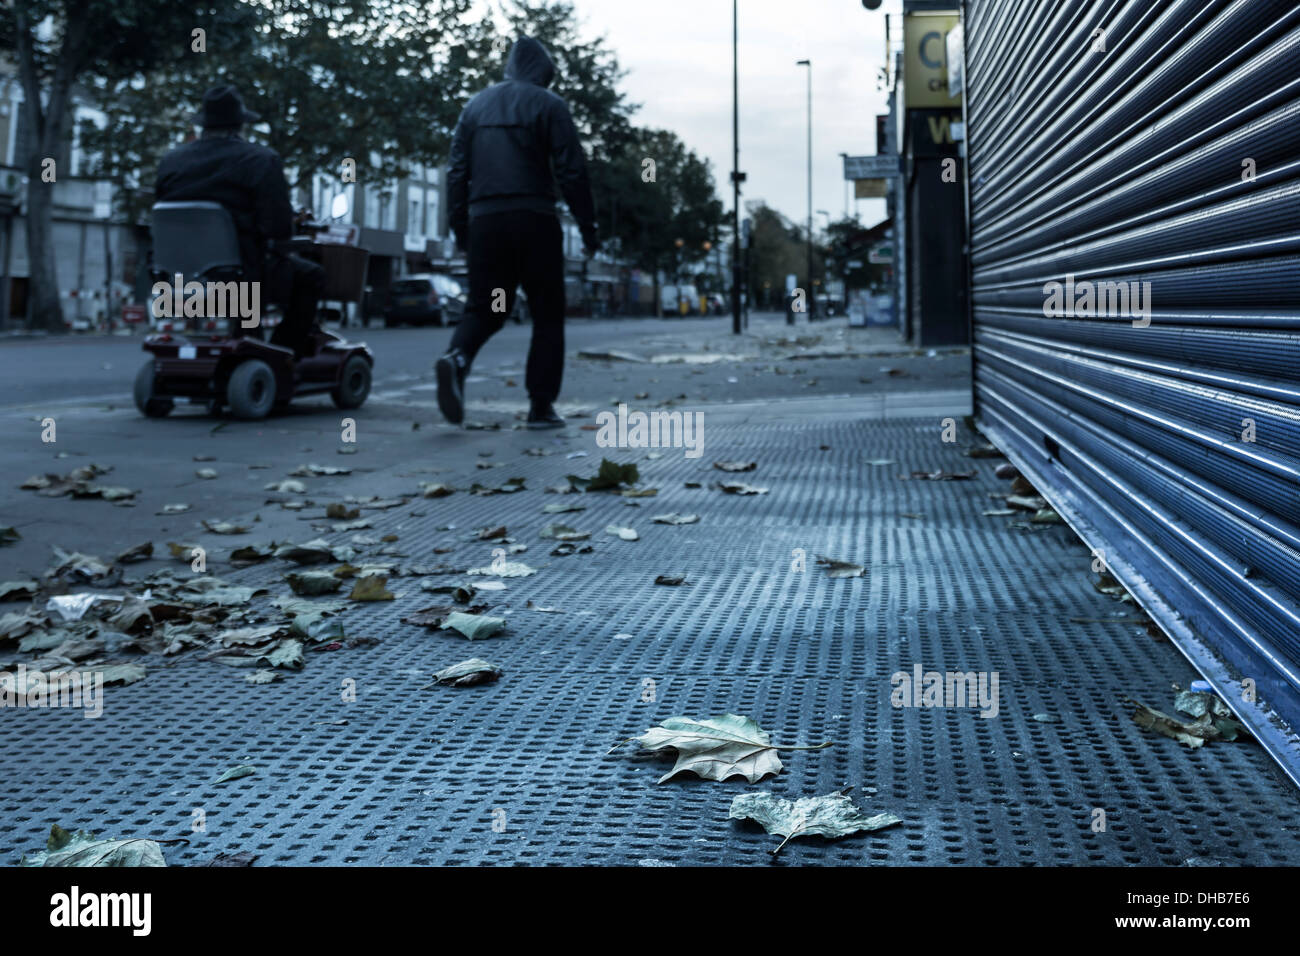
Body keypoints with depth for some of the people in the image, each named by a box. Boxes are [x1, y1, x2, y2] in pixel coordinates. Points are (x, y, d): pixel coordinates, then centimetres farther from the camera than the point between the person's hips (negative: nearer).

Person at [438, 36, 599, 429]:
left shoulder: (476, 105, 16)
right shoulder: (548, 105, 1)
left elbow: (457, 172, 12)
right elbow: (572, 171, -6)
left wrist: (460, 228, 15)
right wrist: (587, 227, -1)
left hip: (484, 221, 4)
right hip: (534, 220, -4)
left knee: (482, 308, 11)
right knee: (547, 316, 6)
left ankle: (457, 357, -21)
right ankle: (541, 406, 3)